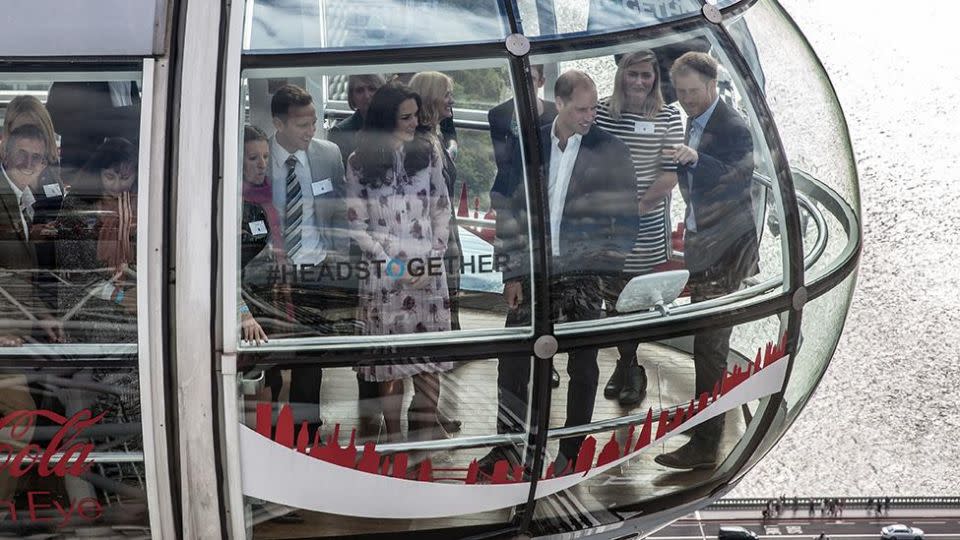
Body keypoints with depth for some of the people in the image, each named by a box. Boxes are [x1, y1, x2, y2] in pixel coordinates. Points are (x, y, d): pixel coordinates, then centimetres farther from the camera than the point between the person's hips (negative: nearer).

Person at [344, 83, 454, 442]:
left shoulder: (428, 151, 5)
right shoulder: (360, 164, -1)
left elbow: (441, 208, 9)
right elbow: (357, 224, -1)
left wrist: (435, 256, -2)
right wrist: (393, 265, -9)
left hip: (428, 269, 2)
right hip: (384, 273, -2)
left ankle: (426, 425, 16)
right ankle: (394, 435, 10)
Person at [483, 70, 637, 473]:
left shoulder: (611, 150, -2)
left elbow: (627, 216, 0)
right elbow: (511, 212, 7)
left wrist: (612, 269, -8)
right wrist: (512, 273, 3)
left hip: (588, 275, -2)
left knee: (582, 367, 6)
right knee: (512, 360, 5)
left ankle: (571, 451, 18)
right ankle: (508, 442, 19)